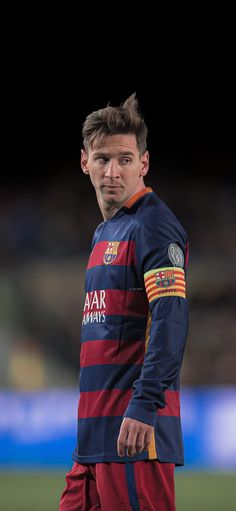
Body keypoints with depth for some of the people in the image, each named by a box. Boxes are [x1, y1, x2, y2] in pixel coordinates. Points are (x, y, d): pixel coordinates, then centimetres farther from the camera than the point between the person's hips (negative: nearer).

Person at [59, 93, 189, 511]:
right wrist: (92, 421, 18)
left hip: (134, 430, -9)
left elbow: (171, 320, -20)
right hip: (96, 429, 9)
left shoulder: (153, 225, -9)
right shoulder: (104, 232, 19)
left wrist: (145, 407, -26)